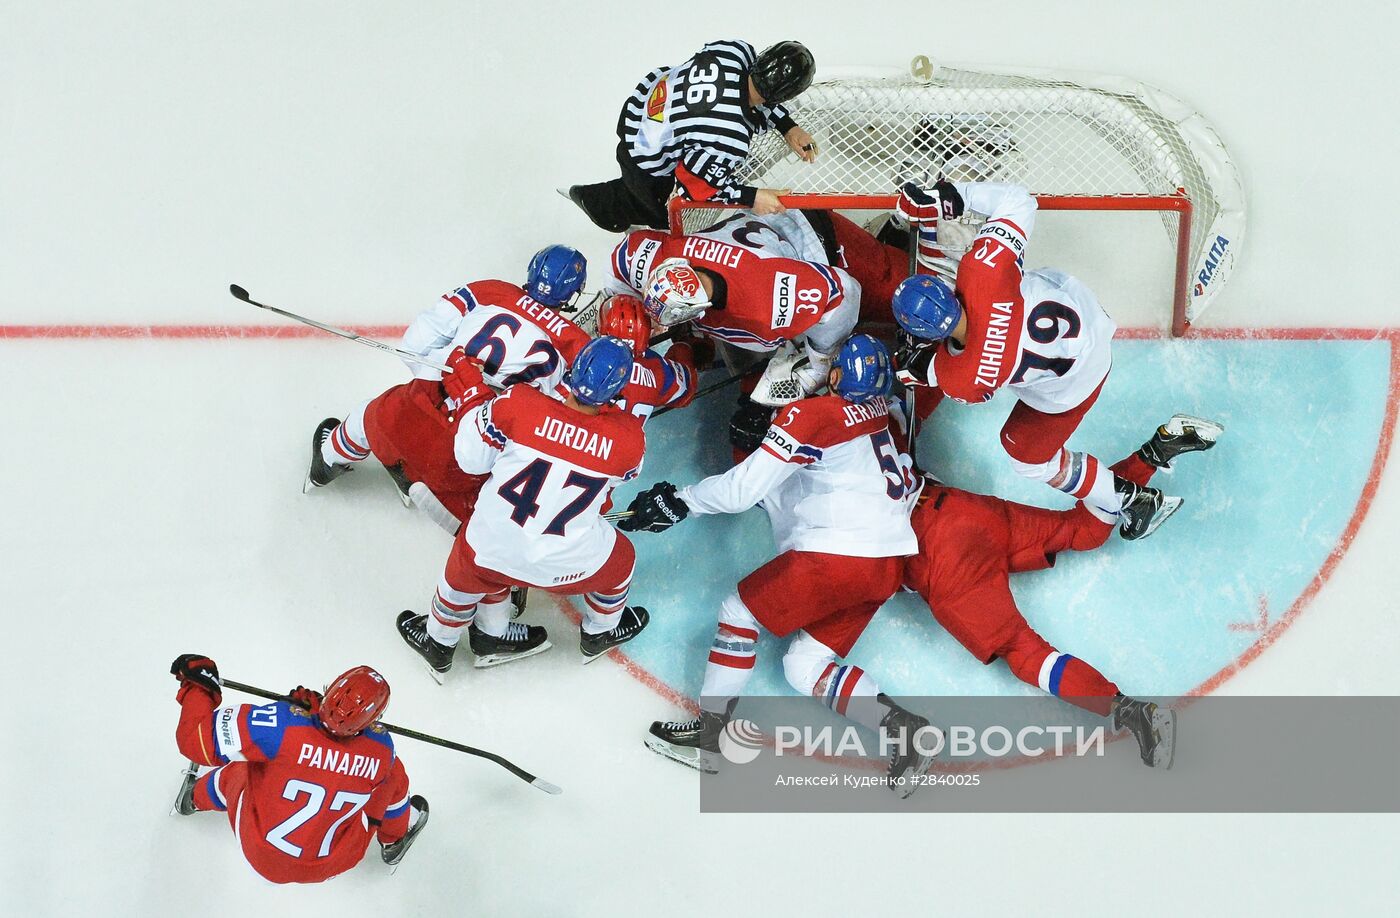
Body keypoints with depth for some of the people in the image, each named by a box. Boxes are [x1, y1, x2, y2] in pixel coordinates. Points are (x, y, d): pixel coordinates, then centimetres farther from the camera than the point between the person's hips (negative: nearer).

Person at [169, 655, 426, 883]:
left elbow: (199, 740, -23)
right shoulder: (382, 749, -21)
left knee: (239, 768, 26)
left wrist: (196, 684, -8)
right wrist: (316, 707, 3)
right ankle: (393, 840, 45)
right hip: (331, 865, 1)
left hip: (262, 857, -1)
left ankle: (195, 799, 59)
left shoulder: (283, 724, -32)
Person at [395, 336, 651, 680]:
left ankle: (438, 643, 59)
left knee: (467, 570, 36)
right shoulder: (629, 440, -16)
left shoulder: (519, 403, -20)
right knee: (620, 561, 33)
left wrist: (471, 394, 6)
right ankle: (602, 632, 59)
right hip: (566, 568, 0)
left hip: (490, 552, 0)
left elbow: (473, 459, -6)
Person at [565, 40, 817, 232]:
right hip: (646, 163, -6)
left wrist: (786, 126, -5)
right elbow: (691, 184, -26)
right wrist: (750, 197, -23)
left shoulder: (738, 52, -25)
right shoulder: (732, 142, -42)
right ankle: (593, 199, 39)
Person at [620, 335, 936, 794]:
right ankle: (905, 728, 1)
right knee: (805, 666, 14)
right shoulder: (876, 406, 12)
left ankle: (708, 735, 9)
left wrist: (679, 502, 0)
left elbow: (743, 488, -11)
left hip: (838, 551, -8)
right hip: (887, 565, 8)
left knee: (741, 609, 7)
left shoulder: (810, 414, -9)